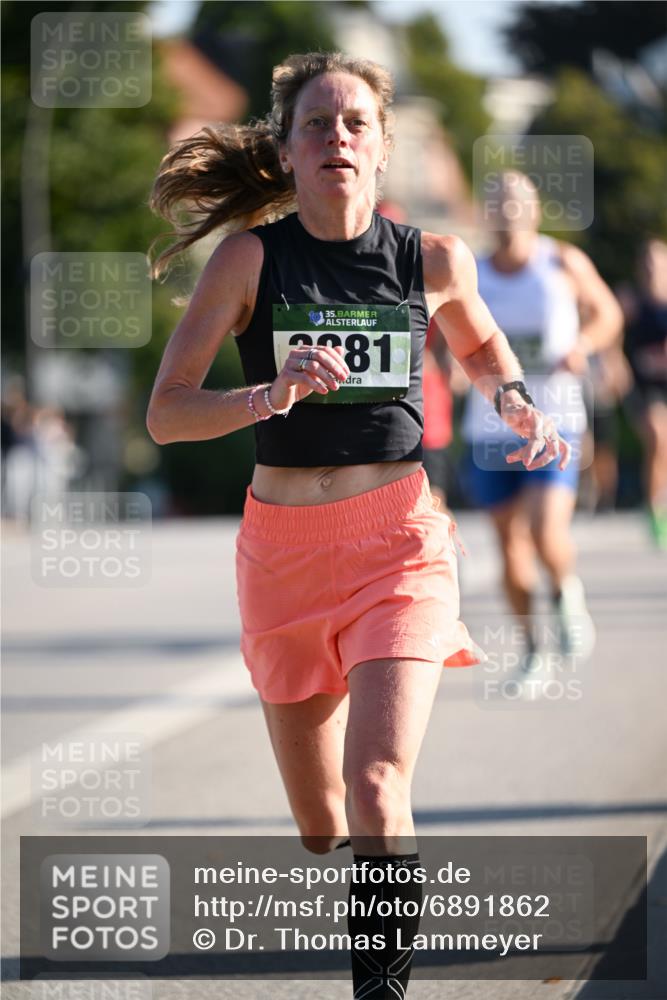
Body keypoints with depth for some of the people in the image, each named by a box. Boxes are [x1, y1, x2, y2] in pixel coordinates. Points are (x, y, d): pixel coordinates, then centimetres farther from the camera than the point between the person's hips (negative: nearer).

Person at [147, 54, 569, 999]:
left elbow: (483, 344, 23)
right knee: (319, 821, 11)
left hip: (398, 540, -1)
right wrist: (265, 396, -26)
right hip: (284, 546, 1)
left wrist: (518, 406, 2)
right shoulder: (251, 257, -5)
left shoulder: (432, 261, 0)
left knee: (376, 788, -22)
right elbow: (165, 413, -9)